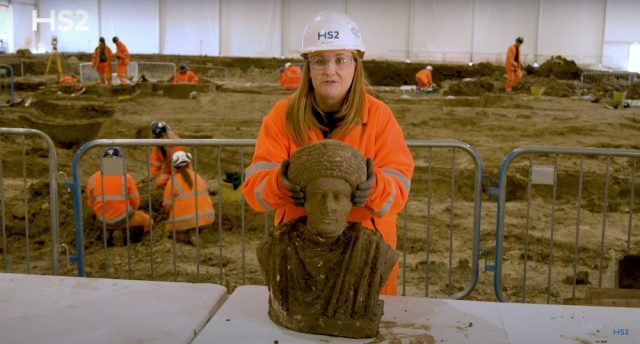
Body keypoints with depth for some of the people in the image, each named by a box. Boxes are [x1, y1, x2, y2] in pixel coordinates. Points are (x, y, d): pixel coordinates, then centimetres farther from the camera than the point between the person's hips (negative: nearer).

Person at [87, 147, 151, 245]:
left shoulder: (93, 179, -3)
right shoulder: (126, 177, -10)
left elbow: (91, 203, 6)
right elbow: (135, 201, -3)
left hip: (103, 220, 4)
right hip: (123, 218, -4)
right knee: (146, 220, 23)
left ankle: (111, 231, 8)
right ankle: (134, 232, -5)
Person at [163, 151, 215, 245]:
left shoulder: (172, 182, -6)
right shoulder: (199, 178, 6)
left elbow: (167, 205, -6)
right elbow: (205, 198, 8)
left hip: (184, 221, -4)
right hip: (206, 218, 4)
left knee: (169, 230, 27)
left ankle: (188, 237, -4)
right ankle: (194, 231, 5)